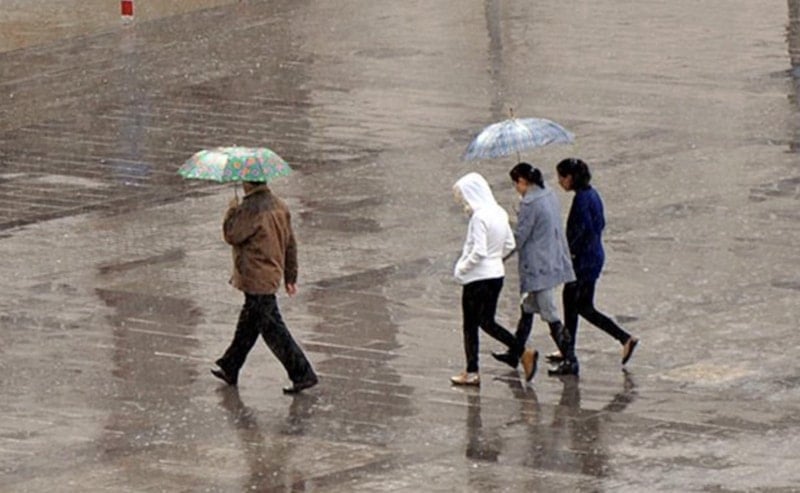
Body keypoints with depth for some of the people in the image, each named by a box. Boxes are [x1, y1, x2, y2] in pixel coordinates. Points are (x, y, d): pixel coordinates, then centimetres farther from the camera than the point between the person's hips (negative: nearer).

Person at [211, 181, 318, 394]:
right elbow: (290, 244, 12)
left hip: (257, 279, -9)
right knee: (247, 325, 20)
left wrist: (232, 211, 1)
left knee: (272, 329, -4)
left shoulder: (251, 208, -21)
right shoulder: (279, 206, 7)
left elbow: (231, 235, -15)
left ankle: (303, 374, -5)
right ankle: (229, 368, 33)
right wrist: (290, 277, 19)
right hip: (272, 275, 9)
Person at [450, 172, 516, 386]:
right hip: (497, 274, 8)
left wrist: (461, 269, -12)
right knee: (487, 321, 19)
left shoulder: (479, 217, -20)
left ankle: (472, 373, 12)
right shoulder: (499, 213, 5)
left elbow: (478, 252, -25)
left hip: (477, 278, -8)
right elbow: (509, 245, 12)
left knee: (470, 326, 5)